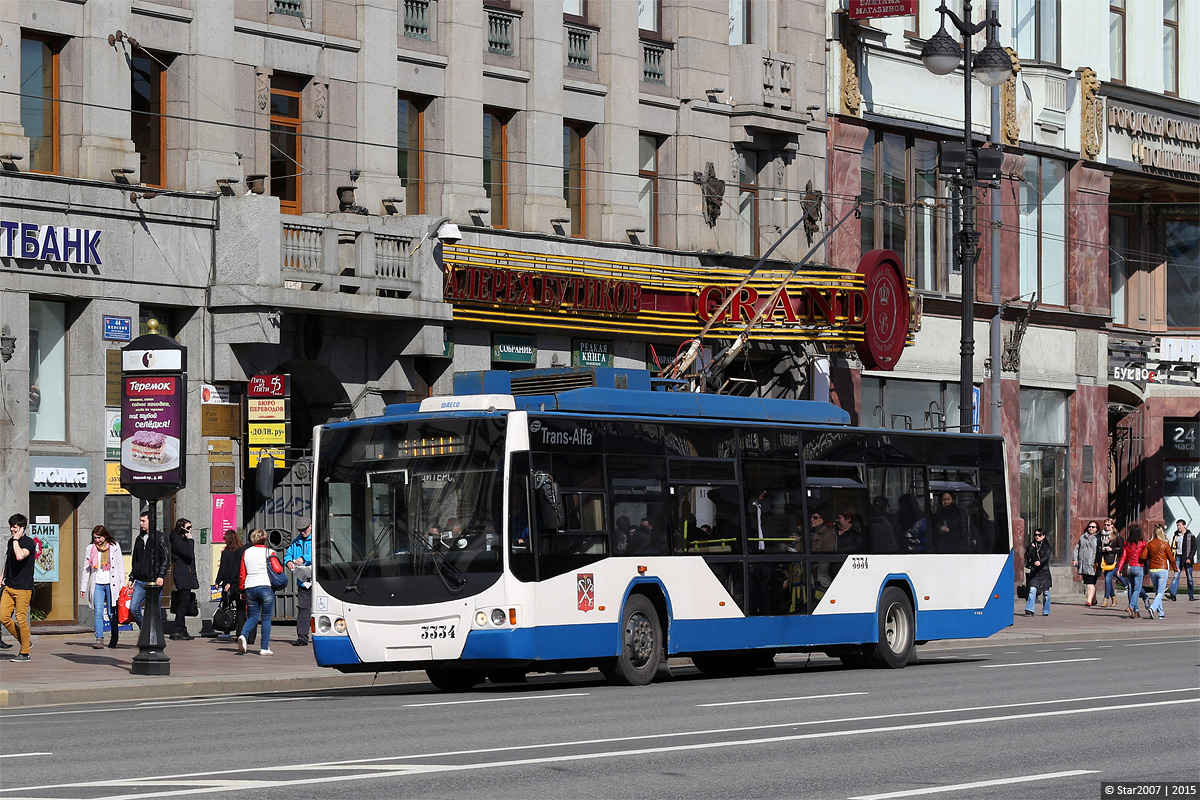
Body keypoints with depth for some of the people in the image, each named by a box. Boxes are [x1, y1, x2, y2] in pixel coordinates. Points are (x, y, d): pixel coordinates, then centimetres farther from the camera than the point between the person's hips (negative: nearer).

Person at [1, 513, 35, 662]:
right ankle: (23, 641, 19)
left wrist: (16, 539, -17)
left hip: (23, 588, -8)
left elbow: (20, 556, -29)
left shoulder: (29, 542, -9)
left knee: (21, 619, -6)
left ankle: (25, 653, 3)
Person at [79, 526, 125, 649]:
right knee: (98, 612, -11)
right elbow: (86, 569, 13)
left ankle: (114, 638, 19)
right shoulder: (90, 549, 8)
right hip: (97, 584, 1)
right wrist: (83, 588, 11)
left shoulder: (114, 547, 4)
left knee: (112, 613, 3)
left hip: (111, 583, -1)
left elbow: (120, 567, 6)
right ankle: (99, 639, -12)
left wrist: (122, 585, 1)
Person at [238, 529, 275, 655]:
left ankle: (243, 635, -15)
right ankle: (264, 648, 2)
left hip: (250, 587, 3)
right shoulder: (268, 552, -1)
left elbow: (242, 573, 9)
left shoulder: (246, 552, 8)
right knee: (266, 618, 5)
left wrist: (241, 588, 18)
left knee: (253, 616, 13)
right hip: (266, 586, -3)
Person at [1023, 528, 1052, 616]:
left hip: (1044, 572, -1)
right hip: (1034, 572, 1)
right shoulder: (1032, 546, 10)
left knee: (1046, 592, 4)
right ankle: (1029, 610, -18)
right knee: (1032, 590, -13)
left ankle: (1046, 611, 17)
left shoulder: (1046, 547, 2)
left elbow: (1046, 556, -15)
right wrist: (1031, 548, -9)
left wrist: (1040, 562, -33)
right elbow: (1027, 557, 1)